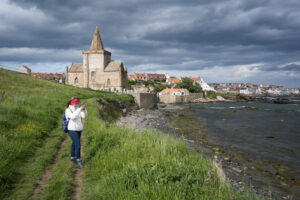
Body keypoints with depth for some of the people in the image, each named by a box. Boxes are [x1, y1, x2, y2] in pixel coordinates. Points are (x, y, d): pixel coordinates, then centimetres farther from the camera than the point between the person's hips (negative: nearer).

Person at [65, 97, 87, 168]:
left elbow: (84, 115, -8)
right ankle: (78, 161, -1)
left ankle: (73, 157, 35)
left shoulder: (77, 109, 4)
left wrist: (84, 109, -26)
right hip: (72, 130, -7)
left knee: (74, 144, 19)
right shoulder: (68, 110, -16)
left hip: (78, 130, 7)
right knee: (78, 146, -11)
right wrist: (80, 109, -37)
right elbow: (73, 116, -35)